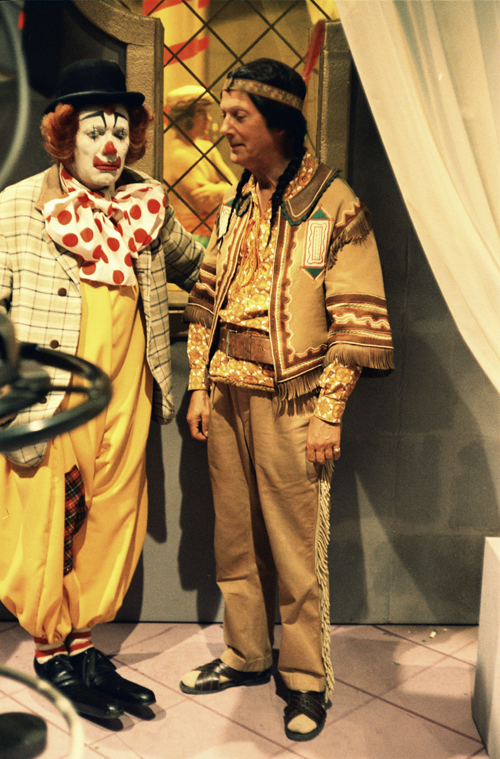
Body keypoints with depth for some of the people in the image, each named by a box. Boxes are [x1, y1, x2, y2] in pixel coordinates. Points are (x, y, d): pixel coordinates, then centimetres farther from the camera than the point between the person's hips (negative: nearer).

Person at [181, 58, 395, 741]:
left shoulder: (336, 206, -8)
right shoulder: (234, 205, 11)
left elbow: (358, 320, -10)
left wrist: (329, 414, -13)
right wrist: (200, 387, 10)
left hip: (291, 401, -6)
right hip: (227, 395, 6)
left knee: (297, 547, 2)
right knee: (235, 537, 14)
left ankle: (307, 678, 19)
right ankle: (245, 655, 31)